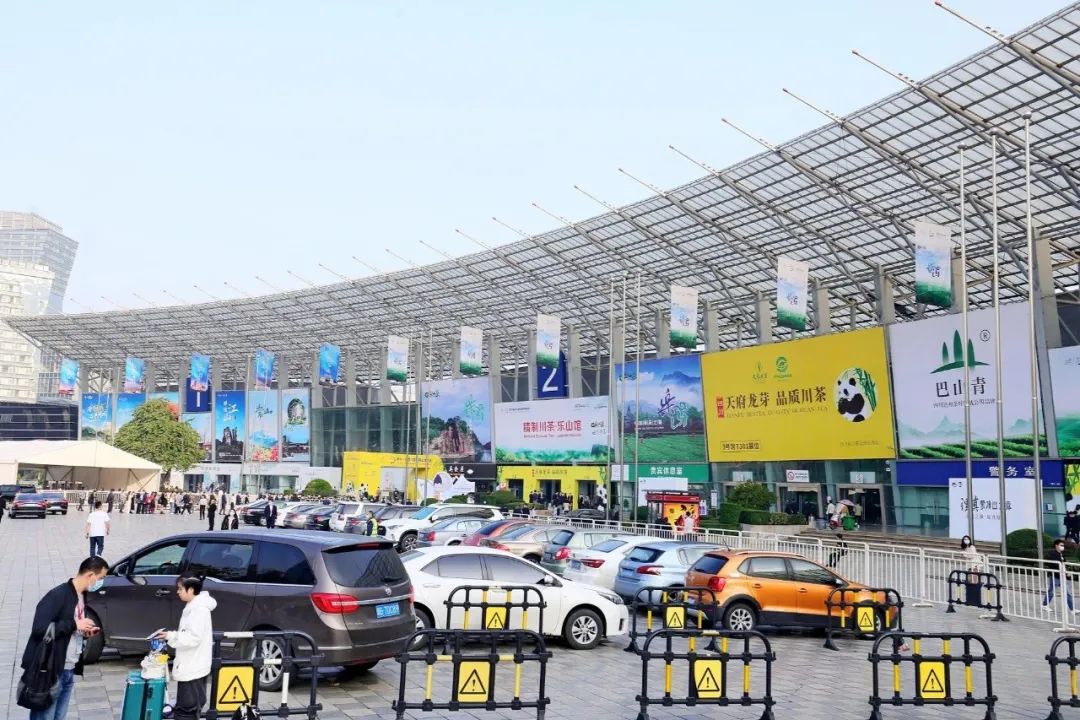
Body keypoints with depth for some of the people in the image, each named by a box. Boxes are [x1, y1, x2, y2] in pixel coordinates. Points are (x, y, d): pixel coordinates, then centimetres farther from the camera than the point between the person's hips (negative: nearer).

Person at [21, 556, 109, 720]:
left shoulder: (82, 597, 11)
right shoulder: (58, 595, -16)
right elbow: (39, 629, -23)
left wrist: (85, 631, 3)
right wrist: (74, 624, -20)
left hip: (68, 672, 8)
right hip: (49, 672, -8)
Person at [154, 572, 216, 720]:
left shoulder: (199, 609, -19)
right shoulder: (194, 606, 13)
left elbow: (194, 638, -24)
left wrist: (171, 637, -16)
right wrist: (172, 635, 8)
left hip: (193, 668, -10)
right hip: (190, 666, 10)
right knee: (191, 707, 15)